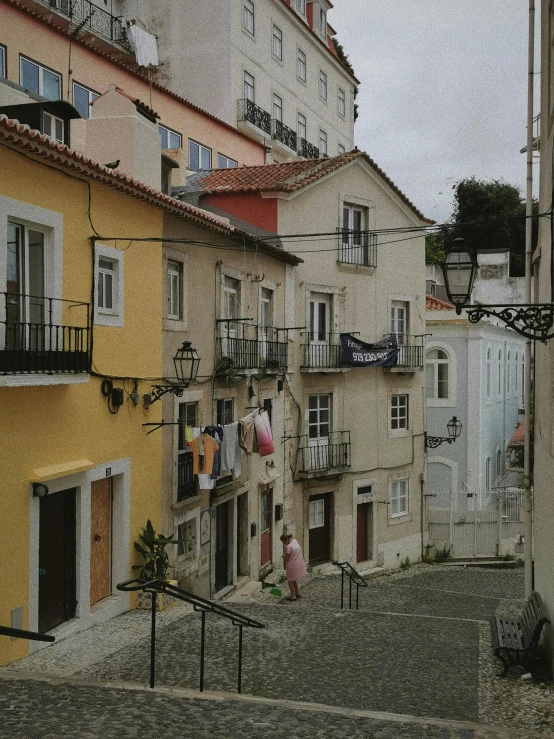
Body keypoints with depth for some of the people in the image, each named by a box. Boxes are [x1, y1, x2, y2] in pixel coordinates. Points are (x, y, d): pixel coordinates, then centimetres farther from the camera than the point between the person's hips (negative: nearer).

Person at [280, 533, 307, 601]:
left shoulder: (288, 547, -26)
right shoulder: (295, 541, 1)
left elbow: (287, 558, -19)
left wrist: (283, 556, 1)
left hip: (292, 566, -9)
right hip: (299, 564, 9)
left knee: (290, 580, 7)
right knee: (294, 580, 24)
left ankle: (293, 596, 11)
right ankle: (297, 593, 34)